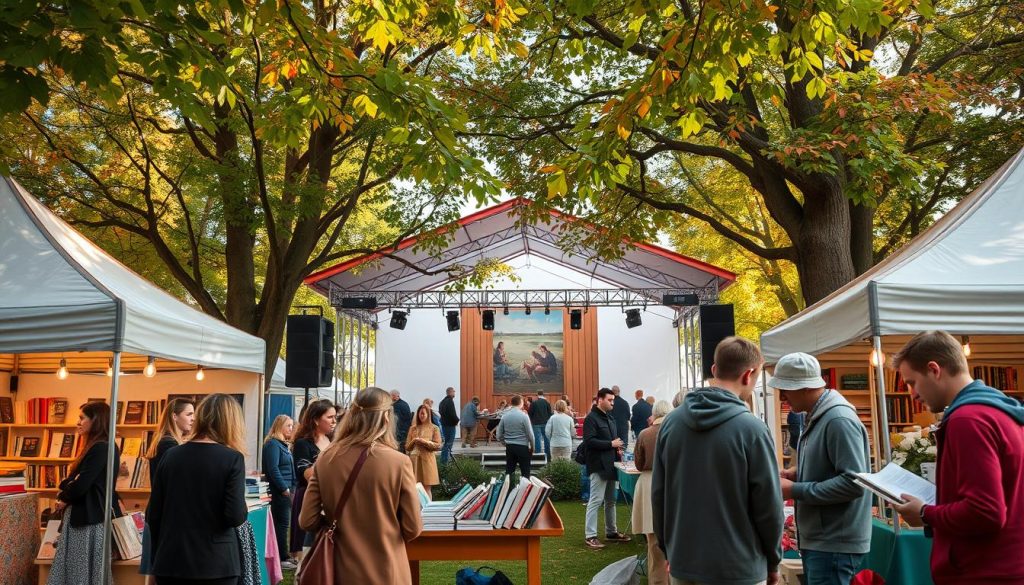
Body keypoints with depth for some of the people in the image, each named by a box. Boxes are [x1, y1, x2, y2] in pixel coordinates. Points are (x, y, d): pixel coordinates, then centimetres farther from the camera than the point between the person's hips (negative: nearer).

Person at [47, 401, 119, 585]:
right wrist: (65, 491, -4)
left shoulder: (100, 448, -17)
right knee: (76, 568, 14)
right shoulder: (98, 447, 16)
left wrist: (63, 499, -1)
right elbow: (76, 478, 17)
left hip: (87, 517, -10)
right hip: (86, 514, 10)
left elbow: (82, 484, -20)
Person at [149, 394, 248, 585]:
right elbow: (235, 517, -17)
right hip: (215, 564, -4)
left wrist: (157, 559, 18)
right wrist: (245, 510, 5)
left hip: (171, 562, 4)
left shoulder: (171, 455, 4)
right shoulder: (232, 458, -10)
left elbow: (154, 514, 7)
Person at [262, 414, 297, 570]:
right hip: (279, 491, -9)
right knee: (282, 524, -4)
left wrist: (291, 487, 12)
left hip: (285, 490, 9)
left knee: (282, 524, 13)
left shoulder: (283, 444, 17)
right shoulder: (273, 444, -12)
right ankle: (281, 558, 3)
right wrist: (285, 488, -17)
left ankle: (283, 556, 19)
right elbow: (273, 469, -20)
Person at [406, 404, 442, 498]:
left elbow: (438, 446, -3)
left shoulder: (434, 428, 5)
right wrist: (413, 441, -8)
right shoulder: (413, 428, 13)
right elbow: (407, 447, 12)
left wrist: (424, 442, -12)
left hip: (427, 460, -3)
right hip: (414, 460, 3)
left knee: (426, 488, -4)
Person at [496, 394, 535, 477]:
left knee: (509, 472, 10)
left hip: (509, 447, 5)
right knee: (525, 473, 3)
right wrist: (533, 447, 4)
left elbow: (499, 435, 4)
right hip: (522, 447, -4)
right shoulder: (524, 416, -11)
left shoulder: (504, 416, 1)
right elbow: (530, 434, -9)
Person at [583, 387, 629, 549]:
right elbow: (589, 441, -23)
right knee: (596, 501, -8)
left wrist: (618, 447, 6)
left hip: (610, 464, 9)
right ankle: (590, 536, -3)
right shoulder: (591, 418, -13)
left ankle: (611, 531, 28)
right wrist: (611, 444, -20)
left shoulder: (610, 417, 16)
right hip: (598, 466, -9)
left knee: (610, 500, 17)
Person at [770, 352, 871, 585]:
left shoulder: (839, 420, -19)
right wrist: (798, 473, 4)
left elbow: (853, 483, -24)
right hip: (817, 540, 10)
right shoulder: (818, 417, 11)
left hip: (835, 545, -10)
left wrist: (795, 490, -20)